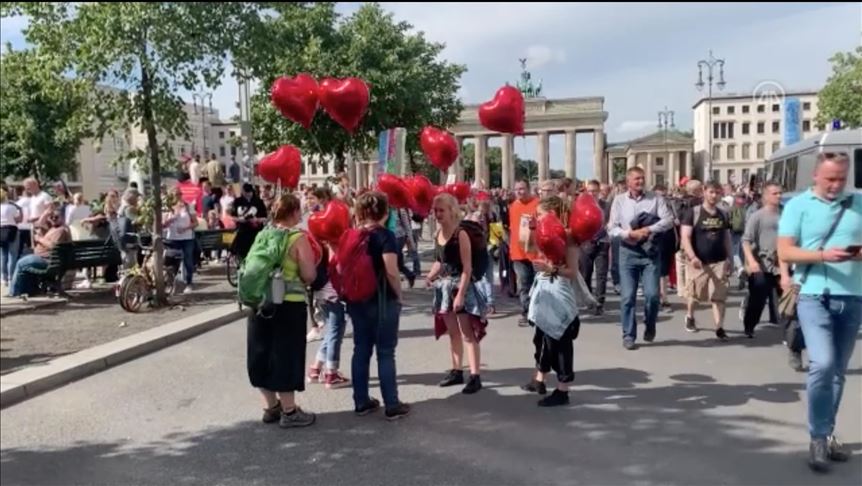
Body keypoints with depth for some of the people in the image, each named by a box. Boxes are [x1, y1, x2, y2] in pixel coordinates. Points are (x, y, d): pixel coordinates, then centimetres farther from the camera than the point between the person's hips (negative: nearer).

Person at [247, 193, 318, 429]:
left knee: (263, 354, 14)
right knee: (286, 355, 2)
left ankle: (271, 407, 26)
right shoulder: (298, 237, -11)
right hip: (289, 304, -6)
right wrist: (298, 277, 5)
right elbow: (309, 275, -16)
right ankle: (289, 411, 10)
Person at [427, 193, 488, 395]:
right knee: (452, 332, 15)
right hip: (445, 286, 8)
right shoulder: (438, 234, 7)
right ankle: (456, 371, 26)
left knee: (467, 333, -6)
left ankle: (475, 376, -4)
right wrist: (431, 275, -3)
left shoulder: (461, 234, -16)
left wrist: (461, 293, -22)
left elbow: (467, 268, -18)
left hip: (461, 285, -8)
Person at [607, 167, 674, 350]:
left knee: (652, 294, -4)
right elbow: (611, 228, -1)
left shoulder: (655, 199, 3)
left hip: (650, 252, 0)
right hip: (628, 253, 0)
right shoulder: (619, 200, 3)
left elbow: (668, 220, -7)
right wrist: (630, 234, -15)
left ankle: (649, 326, 24)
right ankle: (628, 335, 11)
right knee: (628, 296, 1)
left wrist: (648, 229, -18)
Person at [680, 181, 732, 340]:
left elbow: (727, 239, 17)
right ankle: (690, 317, 36)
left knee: (719, 296, -3)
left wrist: (729, 259, 11)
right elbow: (685, 237, -12)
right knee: (694, 294, 11)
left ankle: (719, 327, 0)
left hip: (719, 262, 3)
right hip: (699, 262, -3)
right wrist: (692, 257, -25)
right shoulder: (693, 212, -6)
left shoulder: (723, 215, 10)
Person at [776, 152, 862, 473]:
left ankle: (827, 434, 23)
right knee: (822, 364, -15)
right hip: (814, 296, -4)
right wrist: (823, 255, -20)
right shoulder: (798, 206, 0)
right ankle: (818, 438, -2)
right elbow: (785, 253, -6)